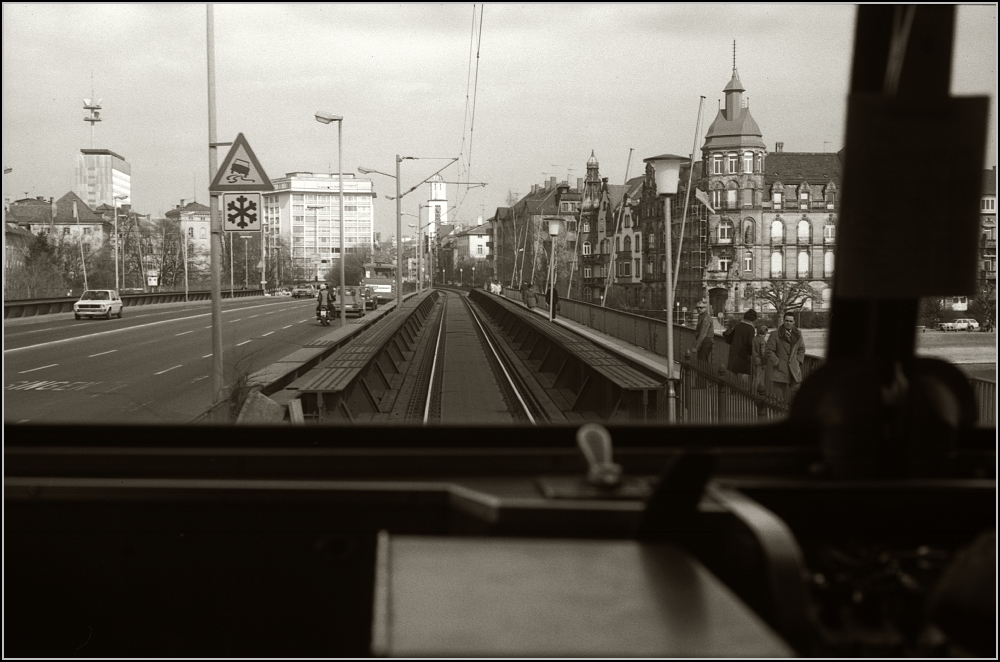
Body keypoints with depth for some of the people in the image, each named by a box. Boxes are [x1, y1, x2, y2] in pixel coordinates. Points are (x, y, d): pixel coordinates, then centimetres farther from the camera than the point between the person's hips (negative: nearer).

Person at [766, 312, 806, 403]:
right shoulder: (775, 334, -4)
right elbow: (769, 350, -4)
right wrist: (777, 363, -9)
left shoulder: (797, 334, 11)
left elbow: (801, 349, 21)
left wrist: (798, 361, 8)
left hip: (794, 369, 4)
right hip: (780, 369, -4)